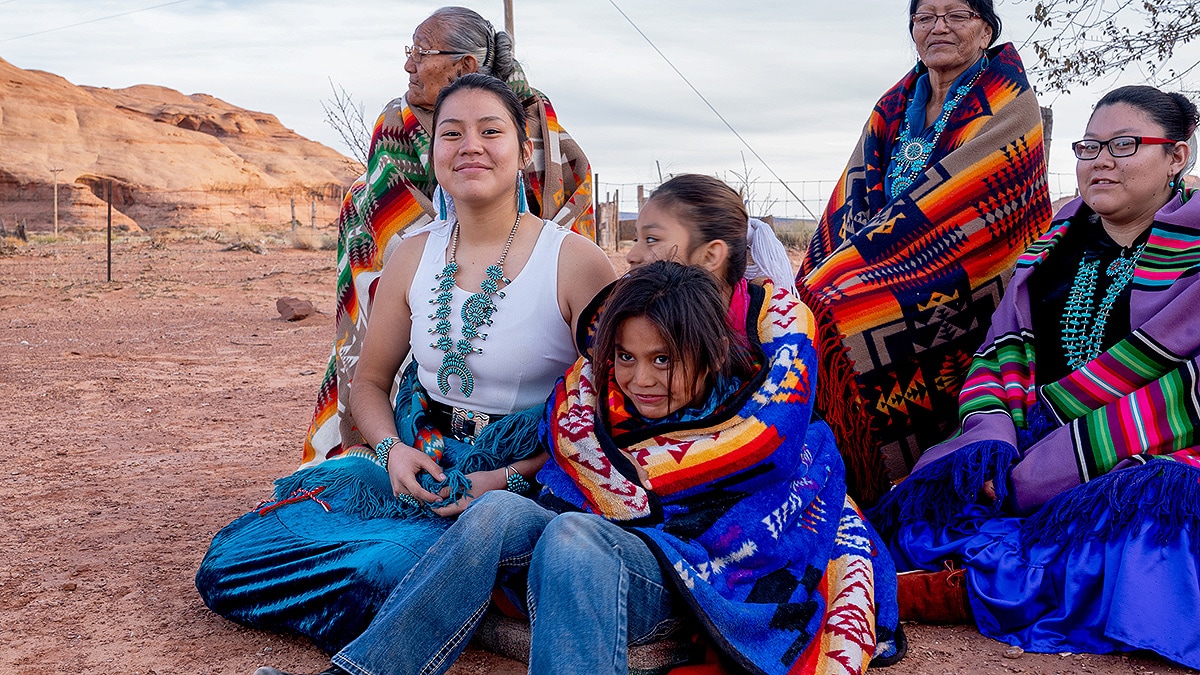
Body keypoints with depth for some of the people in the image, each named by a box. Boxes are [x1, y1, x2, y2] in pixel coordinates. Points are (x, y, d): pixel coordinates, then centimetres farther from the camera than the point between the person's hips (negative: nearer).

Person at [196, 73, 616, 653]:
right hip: (417, 467, 5)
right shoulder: (414, 256, 5)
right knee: (228, 562, -5)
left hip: (523, 480, -5)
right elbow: (370, 381, 14)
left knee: (384, 571, -32)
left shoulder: (576, 262, -10)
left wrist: (511, 478, -19)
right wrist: (392, 449, -8)